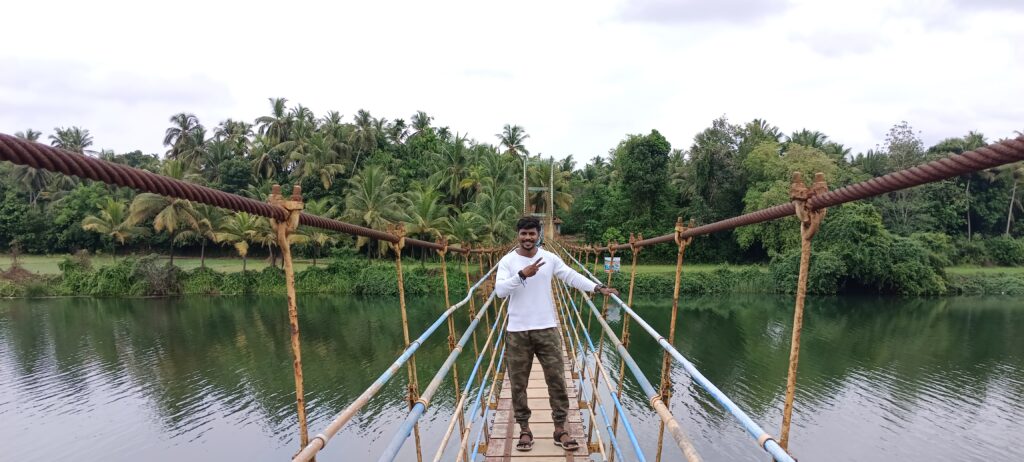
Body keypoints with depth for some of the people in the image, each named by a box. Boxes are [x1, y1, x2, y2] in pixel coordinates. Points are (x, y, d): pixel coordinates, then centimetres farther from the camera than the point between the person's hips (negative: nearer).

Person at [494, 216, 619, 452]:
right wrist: (522, 274, -28)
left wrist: (598, 287, -4)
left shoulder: (550, 258, 2)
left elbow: (572, 276, 5)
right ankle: (524, 430, 20)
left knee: (556, 379, 4)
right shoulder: (507, 261, -5)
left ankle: (560, 430, 15)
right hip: (517, 332, -1)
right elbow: (499, 290, -16)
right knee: (519, 383, 6)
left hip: (547, 329, 2)